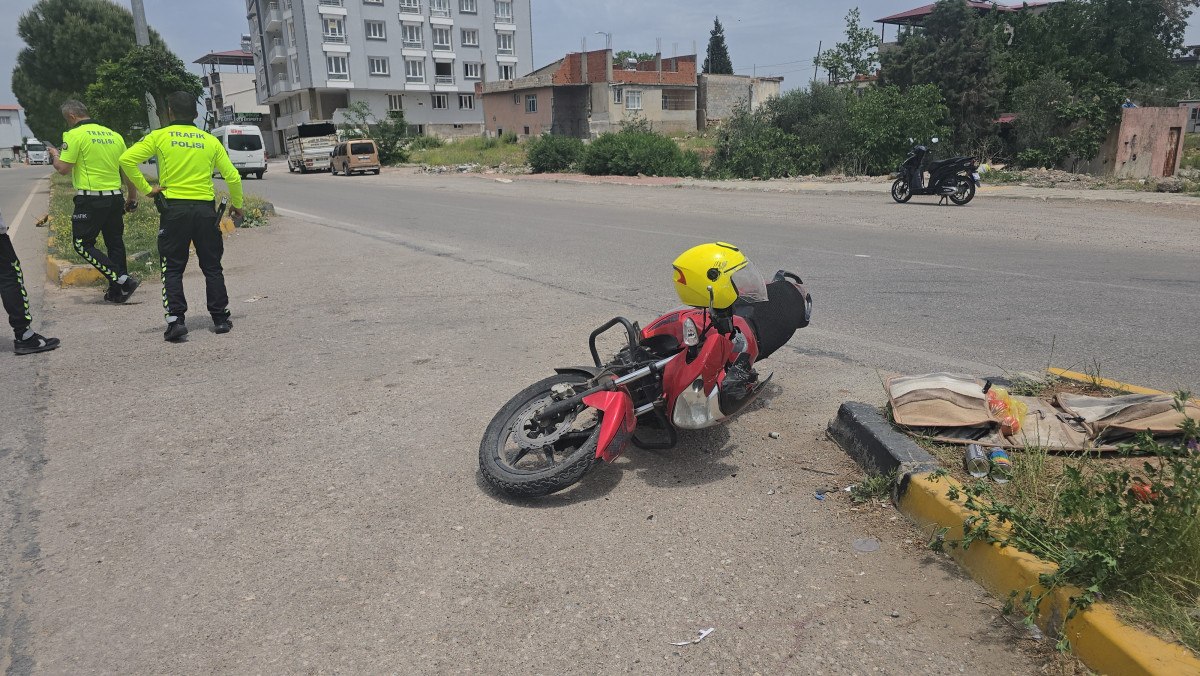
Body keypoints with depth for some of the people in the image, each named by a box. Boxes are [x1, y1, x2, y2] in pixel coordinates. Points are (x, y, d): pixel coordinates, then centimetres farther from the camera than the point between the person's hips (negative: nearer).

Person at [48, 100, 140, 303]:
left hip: (91, 200, -6)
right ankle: (117, 292, 14)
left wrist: (55, 155, 11)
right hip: (115, 197, 6)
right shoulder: (114, 135, 11)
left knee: (82, 244, 3)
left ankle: (121, 279, -9)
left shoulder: (75, 135, -7)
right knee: (115, 243, 11)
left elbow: (64, 168, -10)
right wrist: (132, 196, 22)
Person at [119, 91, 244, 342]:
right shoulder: (210, 140, 5)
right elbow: (232, 177, 4)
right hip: (205, 209, 2)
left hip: (173, 208, -2)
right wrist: (237, 205, 18)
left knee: (173, 269, 6)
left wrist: (146, 189, 0)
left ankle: (176, 319, -2)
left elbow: (126, 159, -9)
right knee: (212, 267, 11)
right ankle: (221, 319, 13)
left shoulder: (159, 136, 0)